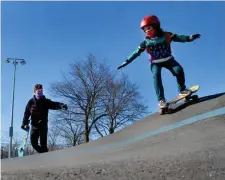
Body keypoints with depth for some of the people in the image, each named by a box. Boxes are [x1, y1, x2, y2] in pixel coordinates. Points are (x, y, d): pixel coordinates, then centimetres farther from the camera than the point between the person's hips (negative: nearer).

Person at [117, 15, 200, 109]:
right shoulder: (146, 41, -10)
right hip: (155, 63, 0)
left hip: (168, 59, 0)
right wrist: (126, 62, -7)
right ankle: (161, 99, -21)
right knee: (156, 76, -25)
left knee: (179, 70, -21)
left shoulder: (166, 35, -12)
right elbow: (136, 52, -4)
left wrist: (190, 38, -31)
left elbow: (179, 38, -14)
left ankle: (182, 89, 2)